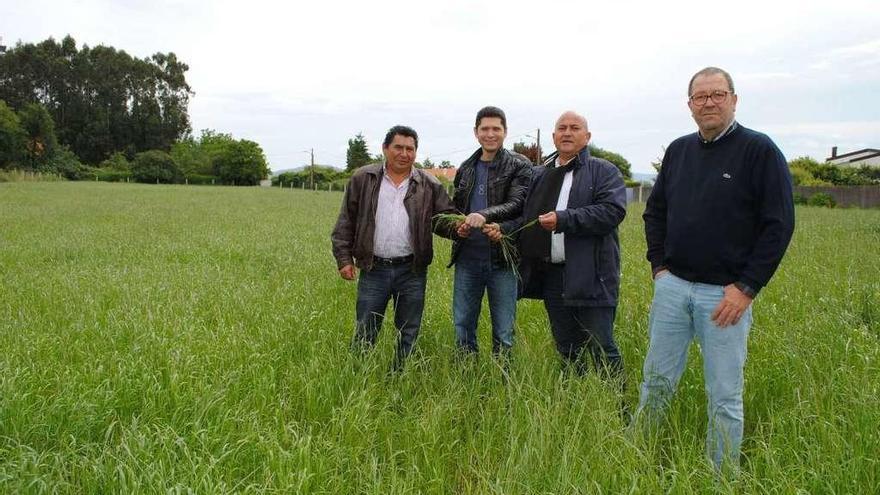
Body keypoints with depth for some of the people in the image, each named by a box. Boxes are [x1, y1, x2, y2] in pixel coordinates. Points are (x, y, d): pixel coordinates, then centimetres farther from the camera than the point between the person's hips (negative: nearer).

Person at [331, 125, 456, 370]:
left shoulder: (429, 185, 4)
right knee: (365, 333, 7)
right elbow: (346, 222, 5)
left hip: (412, 271, 1)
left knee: (408, 333, 12)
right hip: (373, 269, -1)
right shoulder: (362, 179, 3)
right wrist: (344, 258, -1)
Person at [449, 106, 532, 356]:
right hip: (467, 258, 4)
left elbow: (518, 204, -13)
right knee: (462, 327, 12)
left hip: (501, 258, -4)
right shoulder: (466, 168, 13)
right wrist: (459, 225, -1)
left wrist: (484, 215, -29)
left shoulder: (519, 165, -1)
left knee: (503, 333, 6)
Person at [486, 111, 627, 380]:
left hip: (590, 277, -5)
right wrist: (503, 228, 0)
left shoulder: (604, 171, 0)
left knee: (602, 348, -1)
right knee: (567, 349, 16)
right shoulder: (539, 175, 17)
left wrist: (563, 219, -21)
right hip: (552, 277, 6)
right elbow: (526, 219, 19)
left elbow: (612, 211, -16)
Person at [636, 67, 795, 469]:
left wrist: (747, 287, -12)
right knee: (656, 382, 12)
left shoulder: (759, 150, -5)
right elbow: (654, 211, 18)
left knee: (725, 397, 6)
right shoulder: (678, 150, 10)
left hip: (725, 294, -4)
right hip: (671, 286, 4)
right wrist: (659, 265, 7)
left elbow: (780, 224, -8)